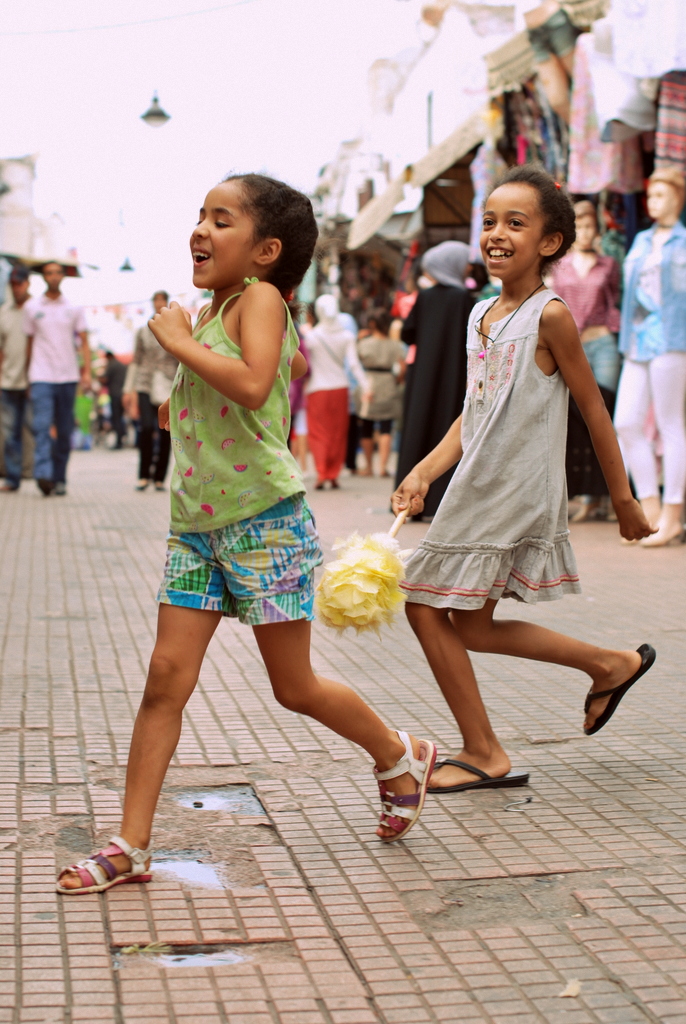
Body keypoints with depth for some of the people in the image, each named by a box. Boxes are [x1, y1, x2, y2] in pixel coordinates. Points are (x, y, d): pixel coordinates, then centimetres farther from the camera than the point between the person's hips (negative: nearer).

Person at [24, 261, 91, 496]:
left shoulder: (74, 309, 10)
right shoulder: (32, 307, 7)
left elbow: (84, 342, 8)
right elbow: (29, 342, 12)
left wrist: (87, 372, -4)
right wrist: (29, 375, 11)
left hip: (68, 376, 2)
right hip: (41, 377, -2)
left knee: (65, 431, 5)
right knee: (41, 425, -16)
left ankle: (59, 479, 12)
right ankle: (43, 475, -26)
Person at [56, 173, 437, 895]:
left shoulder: (259, 297, -12)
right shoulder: (209, 312, 12)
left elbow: (253, 384, -31)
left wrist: (179, 341, -19)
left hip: (265, 523, -7)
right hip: (195, 527, 7)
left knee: (294, 688, 5)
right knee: (166, 677, 0)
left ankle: (400, 757, 31)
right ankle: (130, 848, 6)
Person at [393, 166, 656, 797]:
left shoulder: (549, 314, -11)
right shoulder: (482, 315, 11)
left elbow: (593, 408, -7)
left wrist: (623, 498, -3)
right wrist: (423, 473, 1)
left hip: (515, 493, -8)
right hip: (475, 491, 8)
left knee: (426, 607, -6)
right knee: (472, 626, 11)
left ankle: (482, 754, 7)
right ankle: (611, 664, 25)